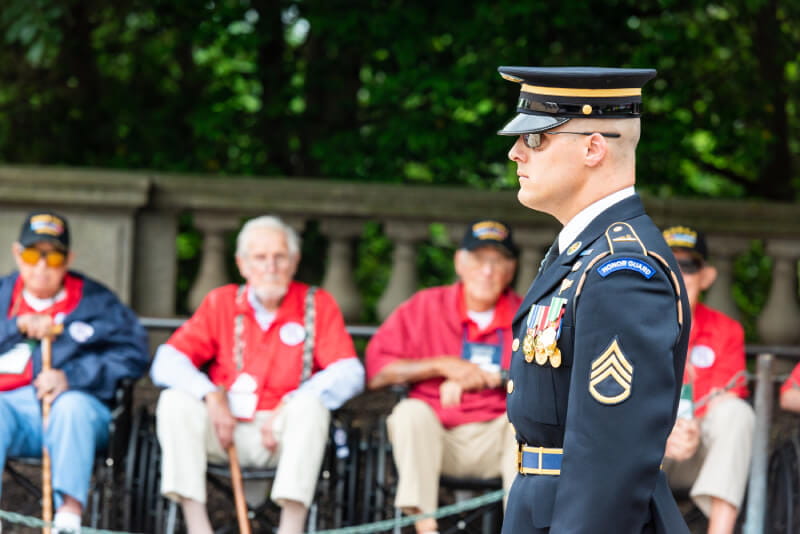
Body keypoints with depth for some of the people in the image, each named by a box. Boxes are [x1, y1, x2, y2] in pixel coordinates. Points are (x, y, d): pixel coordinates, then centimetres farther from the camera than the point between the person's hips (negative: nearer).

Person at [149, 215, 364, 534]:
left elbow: (349, 374, -10)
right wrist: (211, 395, -18)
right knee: (175, 401, -23)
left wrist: (289, 406, -22)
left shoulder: (317, 305, 3)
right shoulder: (221, 303, 8)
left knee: (311, 406, -31)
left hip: (282, 435, -2)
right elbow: (166, 362, 0)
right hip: (224, 430, 2)